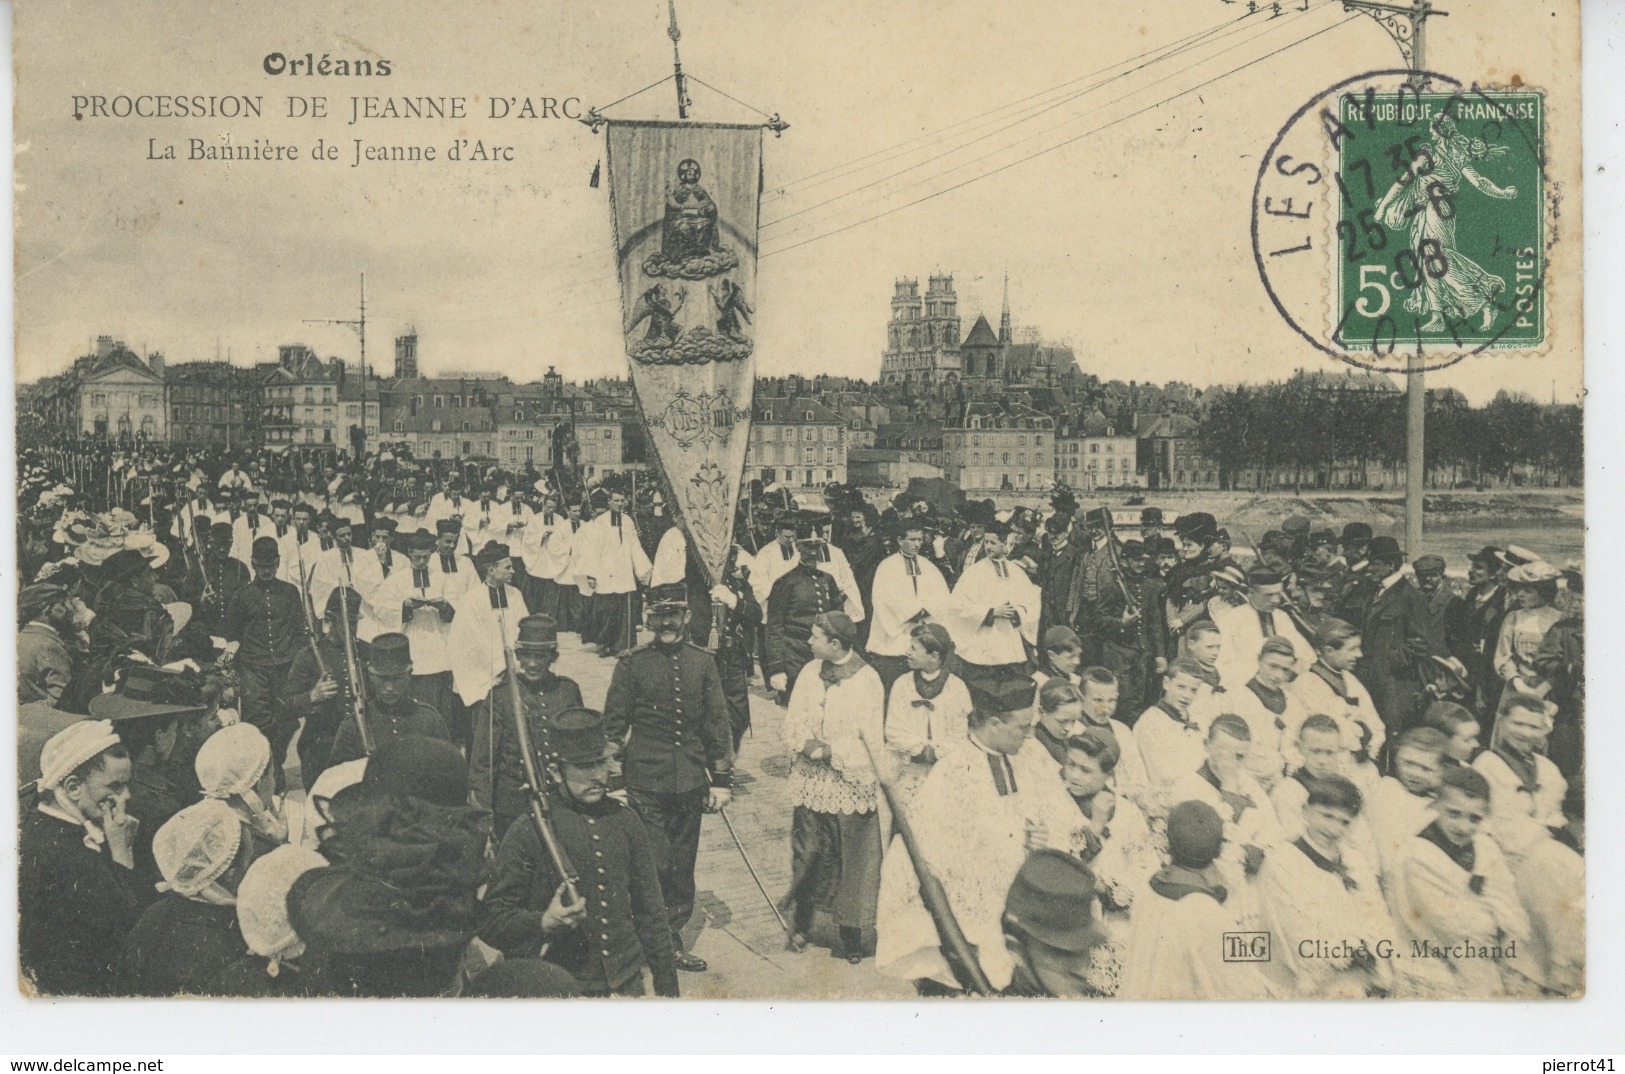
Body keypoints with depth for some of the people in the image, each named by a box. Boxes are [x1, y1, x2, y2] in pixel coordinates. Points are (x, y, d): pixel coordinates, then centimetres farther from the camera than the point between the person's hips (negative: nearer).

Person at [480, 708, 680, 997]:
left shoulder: (625, 822, 3)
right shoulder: (526, 834, -11)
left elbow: (651, 912, 11)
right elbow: (490, 921, -8)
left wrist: (668, 990, 11)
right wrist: (545, 922, -26)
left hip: (627, 984, 4)